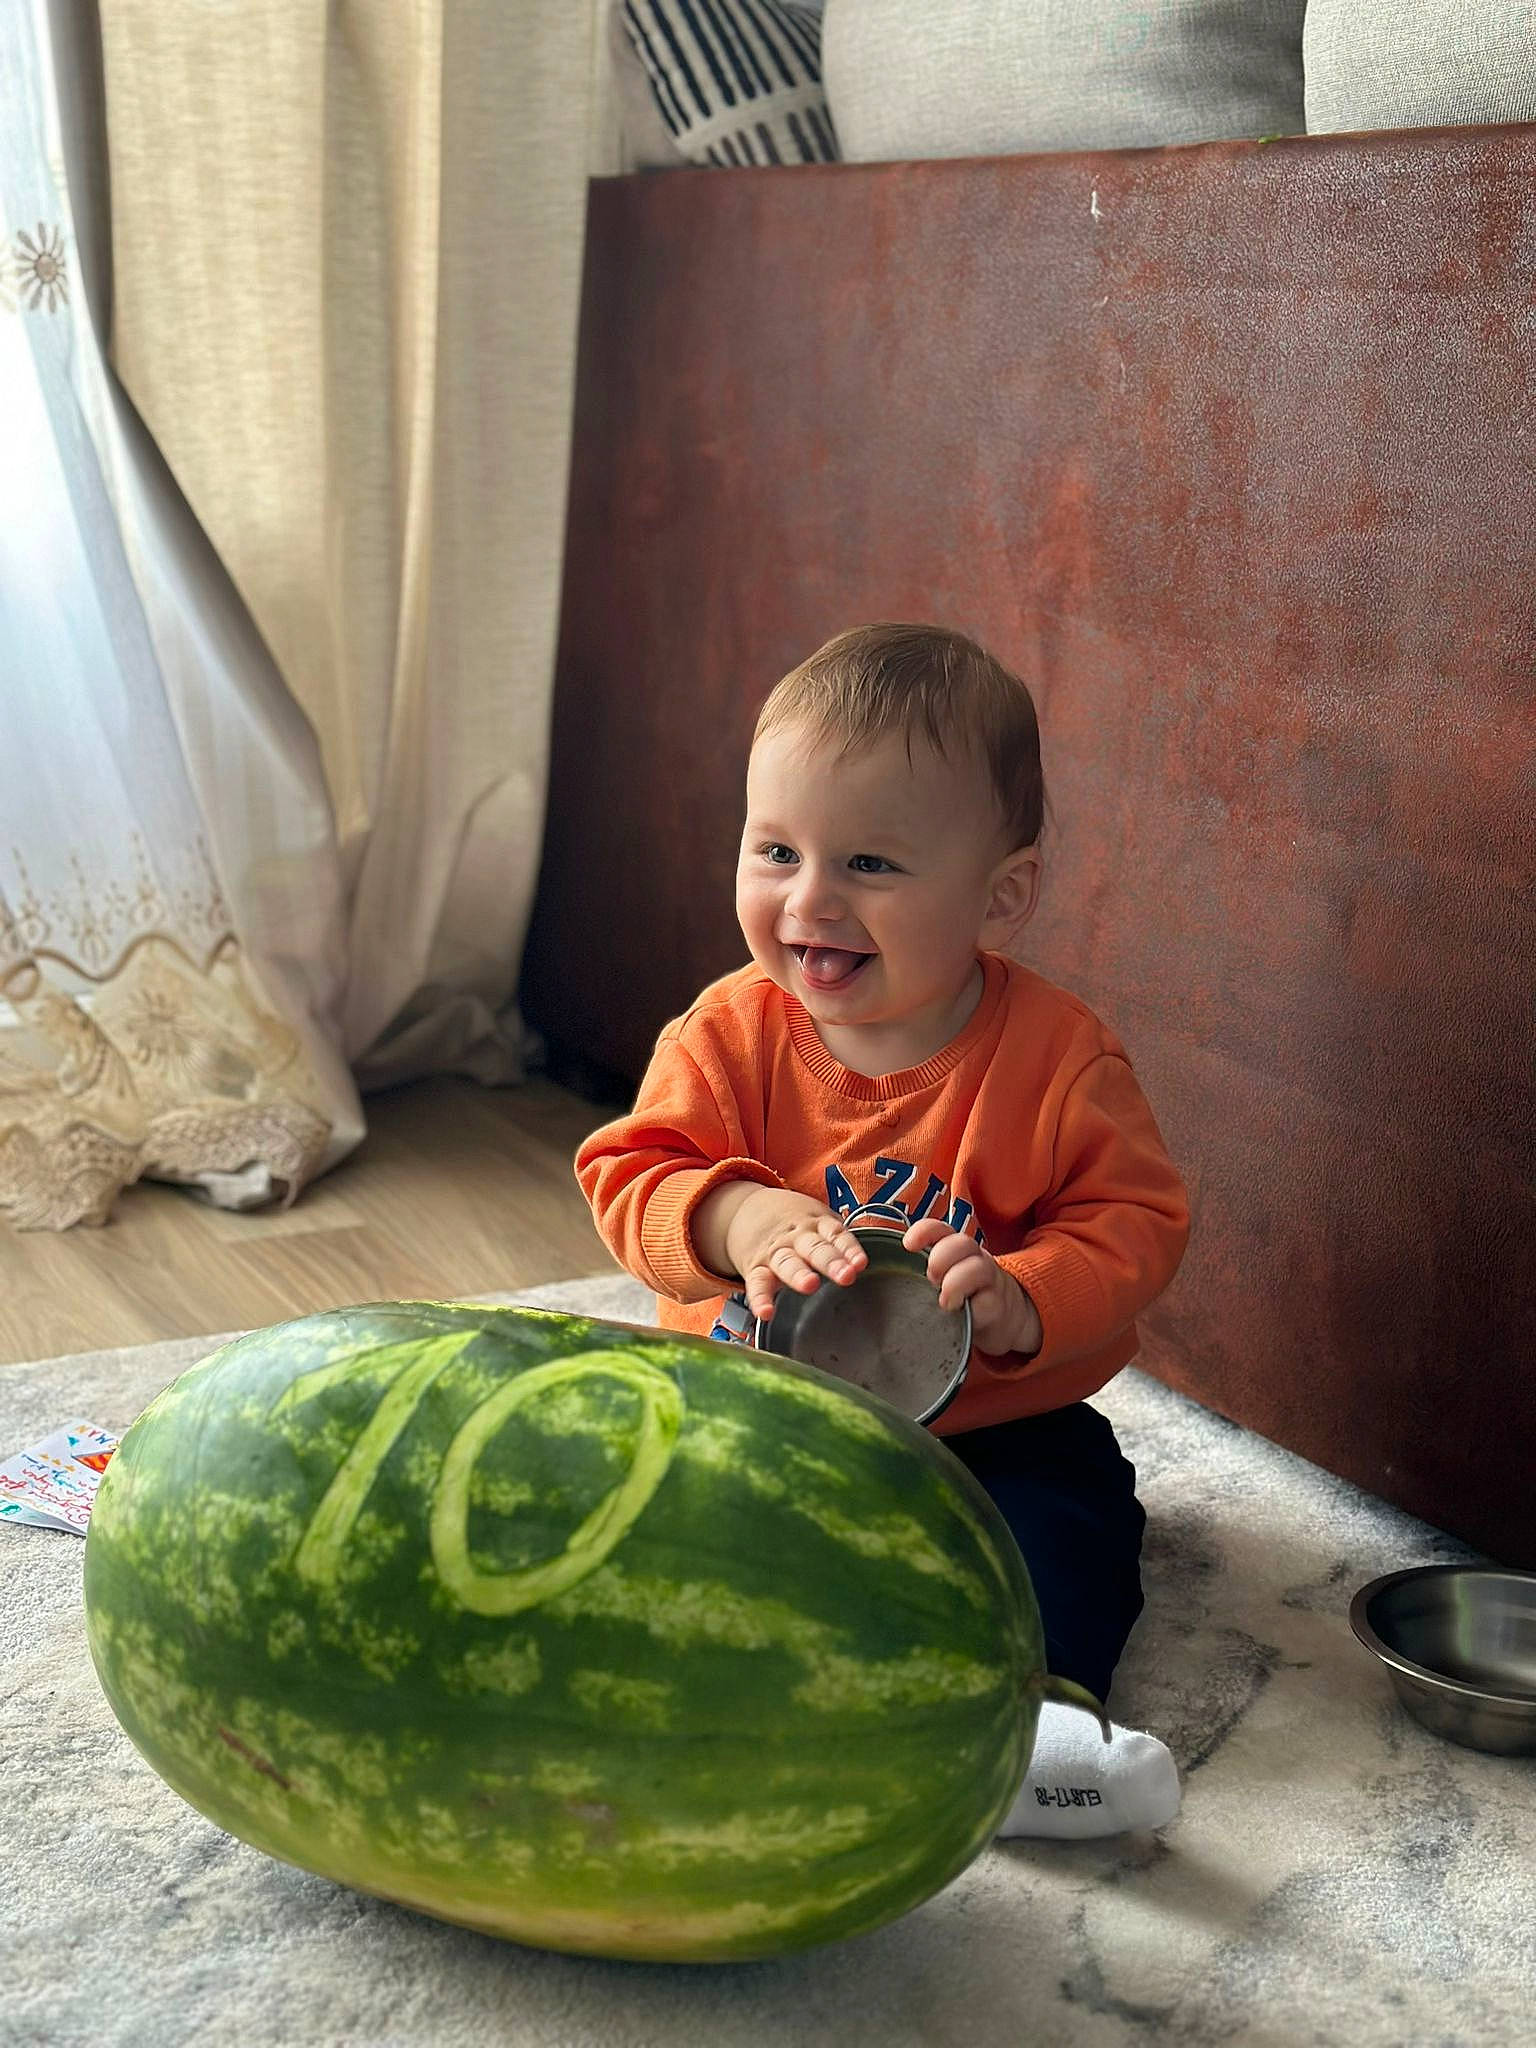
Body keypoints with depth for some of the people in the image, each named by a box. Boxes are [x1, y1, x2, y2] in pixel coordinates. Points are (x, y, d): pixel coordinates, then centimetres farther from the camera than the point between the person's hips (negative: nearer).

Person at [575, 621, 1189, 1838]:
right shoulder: (730, 1035, -8)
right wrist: (737, 1221, -33)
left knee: (1065, 1531, -27)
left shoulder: (1059, 1057, -13)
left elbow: (1134, 1223, -11)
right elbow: (629, 1174, -11)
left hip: (989, 1428, -1)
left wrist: (1022, 1300, -32)